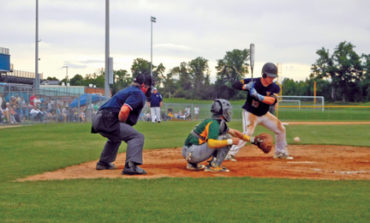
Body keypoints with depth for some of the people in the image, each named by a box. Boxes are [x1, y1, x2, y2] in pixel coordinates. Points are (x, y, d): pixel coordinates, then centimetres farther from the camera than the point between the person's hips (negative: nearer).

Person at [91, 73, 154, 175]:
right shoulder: (138, 93, -4)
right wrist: (122, 126, -4)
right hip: (107, 121, -10)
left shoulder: (128, 90, 27)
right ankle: (131, 166, -31)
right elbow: (124, 111, -19)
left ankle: (103, 163, 44)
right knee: (137, 136, -14)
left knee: (115, 138, 38)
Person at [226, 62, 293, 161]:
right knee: (247, 133, -25)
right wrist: (246, 86, -42)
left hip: (264, 114, 6)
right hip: (250, 113, -6)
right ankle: (230, 154, -21)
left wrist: (258, 96, -42)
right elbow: (235, 84, -23)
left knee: (281, 129, 8)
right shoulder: (253, 82, -19)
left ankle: (280, 153, 26)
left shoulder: (275, 87, -10)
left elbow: (272, 101, -29)